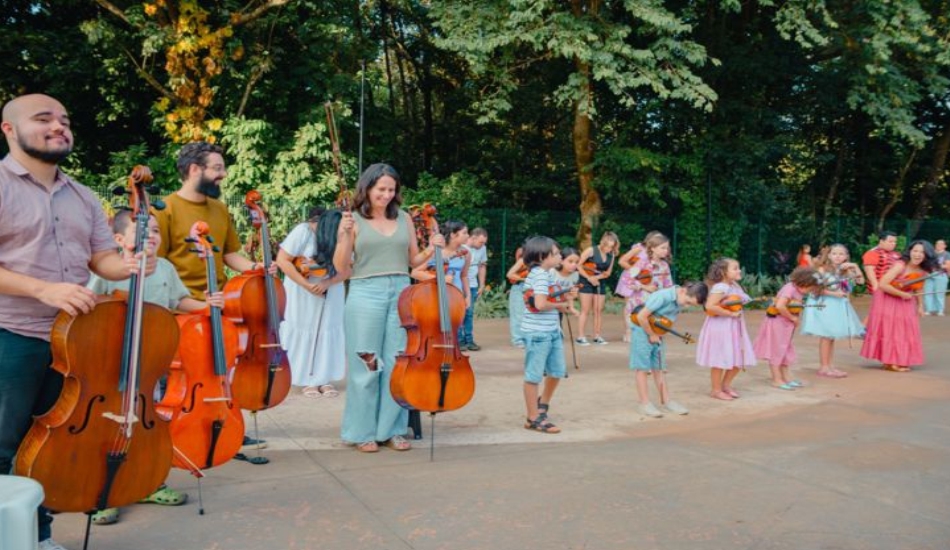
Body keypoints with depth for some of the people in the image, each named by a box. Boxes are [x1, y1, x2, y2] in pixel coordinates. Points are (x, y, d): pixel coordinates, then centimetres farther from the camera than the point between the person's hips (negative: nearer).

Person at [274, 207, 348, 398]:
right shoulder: (303, 232, -22)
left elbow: (346, 269, -9)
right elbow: (282, 260, -20)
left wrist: (327, 284, -28)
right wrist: (307, 285, -24)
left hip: (330, 292, 3)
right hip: (302, 292, -3)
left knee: (328, 331, 2)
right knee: (304, 331, 1)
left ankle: (324, 379, 10)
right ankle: (307, 380, 9)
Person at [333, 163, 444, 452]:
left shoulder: (404, 219, 11)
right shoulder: (354, 220, 2)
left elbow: (413, 261, 17)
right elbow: (342, 267, -1)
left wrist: (431, 249, -1)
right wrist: (344, 236, -13)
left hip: (401, 294, 3)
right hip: (365, 295, -3)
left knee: (398, 365, 6)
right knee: (365, 366, 2)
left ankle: (393, 429, 18)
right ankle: (363, 432, 15)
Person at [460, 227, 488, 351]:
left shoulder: (482, 248, 0)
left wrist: (482, 285, 11)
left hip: (473, 286, 5)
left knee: (469, 313, 9)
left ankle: (469, 340, 15)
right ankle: (459, 340, 5)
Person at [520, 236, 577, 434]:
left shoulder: (545, 273, 13)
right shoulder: (540, 275, -17)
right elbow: (540, 304, -27)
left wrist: (566, 298, 3)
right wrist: (561, 305, -12)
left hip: (551, 331, 10)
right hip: (537, 332, -10)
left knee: (557, 371, 18)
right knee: (535, 375, 1)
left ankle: (542, 404, 39)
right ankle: (533, 418, 12)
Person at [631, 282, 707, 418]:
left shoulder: (680, 301, -5)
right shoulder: (663, 296, -29)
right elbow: (641, 316, -29)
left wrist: (658, 334, -3)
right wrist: (652, 335, -16)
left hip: (657, 333, 7)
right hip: (642, 331, -7)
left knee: (659, 368, 11)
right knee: (642, 368, -1)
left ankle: (666, 401, 17)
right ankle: (644, 403, 3)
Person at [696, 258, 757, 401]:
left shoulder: (735, 285, 8)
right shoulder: (720, 287, -21)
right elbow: (710, 306, -31)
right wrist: (730, 313, -24)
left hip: (734, 327, 9)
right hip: (720, 327, -9)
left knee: (739, 359, 13)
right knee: (721, 360, 1)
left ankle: (725, 385, 30)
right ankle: (716, 390, 15)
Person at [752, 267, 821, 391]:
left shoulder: (798, 290, 4)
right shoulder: (790, 288, -23)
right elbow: (779, 306, -35)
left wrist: (796, 319, -8)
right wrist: (793, 318, -22)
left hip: (787, 325, 9)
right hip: (777, 323, -9)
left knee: (786, 351, 16)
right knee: (776, 351, -1)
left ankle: (786, 378, 26)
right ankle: (777, 380, 5)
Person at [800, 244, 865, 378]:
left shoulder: (846, 271, 7)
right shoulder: (823, 269, -10)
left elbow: (861, 281, 4)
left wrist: (855, 266, -5)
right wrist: (834, 293, -17)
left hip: (839, 306, 6)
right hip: (824, 305, -6)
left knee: (832, 337, 10)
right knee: (826, 337, -5)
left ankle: (831, 366, 16)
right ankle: (823, 367, 1)